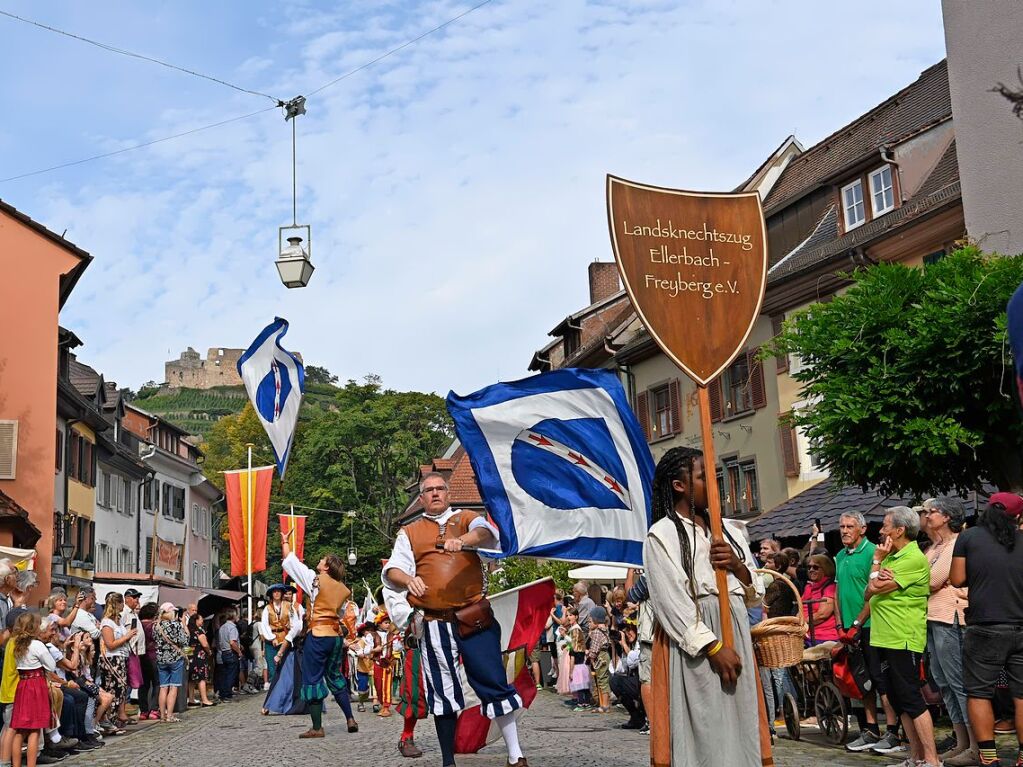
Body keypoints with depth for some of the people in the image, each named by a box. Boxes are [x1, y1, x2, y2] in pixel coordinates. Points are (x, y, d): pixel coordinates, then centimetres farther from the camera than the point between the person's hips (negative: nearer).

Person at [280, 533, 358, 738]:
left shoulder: (316, 579, -5)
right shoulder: (343, 589, 9)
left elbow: (290, 561, 3)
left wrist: (285, 541, 16)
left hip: (318, 635, -6)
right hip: (336, 635, 6)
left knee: (312, 679, 1)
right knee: (335, 676, 19)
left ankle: (317, 728, 1)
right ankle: (350, 719, 18)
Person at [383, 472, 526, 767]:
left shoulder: (466, 519, 12)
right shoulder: (409, 533, 14)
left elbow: (487, 533, -11)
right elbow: (392, 570, 2)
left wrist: (461, 540, -33)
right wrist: (408, 579, -22)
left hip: (475, 618, -1)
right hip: (435, 623, 1)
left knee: (495, 682, -1)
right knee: (442, 692, 6)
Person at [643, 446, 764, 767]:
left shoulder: (729, 529, 15)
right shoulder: (662, 535, -4)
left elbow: (755, 594, 15)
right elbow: (671, 602, -12)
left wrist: (738, 567, -5)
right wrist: (714, 647, -18)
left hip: (736, 635, 6)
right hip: (691, 647, -6)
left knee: (739, 728, 7)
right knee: (704, 731, -6)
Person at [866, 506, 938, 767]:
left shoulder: (913, 559, -14)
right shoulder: (891, 557, 16)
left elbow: (876, 588, -19)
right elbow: (870, 593, 10)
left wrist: (876, 561, -3)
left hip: (903, 639, -10)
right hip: (885, 638, 10)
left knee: (911, 700, -8)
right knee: (898, 701, 12)